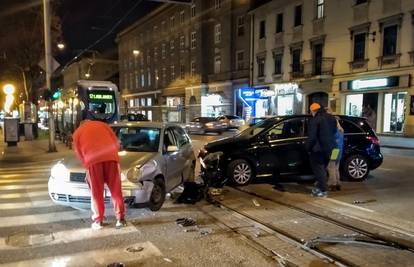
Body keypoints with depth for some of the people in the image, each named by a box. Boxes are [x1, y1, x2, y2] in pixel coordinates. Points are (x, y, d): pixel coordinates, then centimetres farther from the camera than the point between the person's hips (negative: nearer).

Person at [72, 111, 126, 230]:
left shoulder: (77, 132, 27)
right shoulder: (102, 124, 30)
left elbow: (79, 152, 21)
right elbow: (116, 142, 23)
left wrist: (86, 163, 32)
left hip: (93, 160, -1)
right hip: (111, 157, 2)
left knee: (97, 193, 8)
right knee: (116, 190, 7)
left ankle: (98, 221, 13)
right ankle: (120, 219, 10)